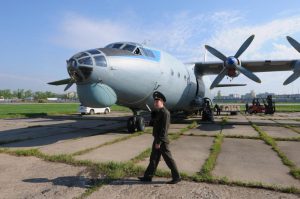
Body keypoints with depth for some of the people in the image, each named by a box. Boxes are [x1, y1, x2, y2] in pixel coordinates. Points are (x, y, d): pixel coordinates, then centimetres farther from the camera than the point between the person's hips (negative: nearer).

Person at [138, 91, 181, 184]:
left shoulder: (165, 113, -18)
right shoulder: (158, 112, 12)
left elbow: (164, 129, -22)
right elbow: (153, 123, 15)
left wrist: (159, 142, -21)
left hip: (162, 141, -10)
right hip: (157, 139, 10)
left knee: (168, 159, 1)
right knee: (153, 158, 15)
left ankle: (176, 177, 15)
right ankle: (148, 176, 26)